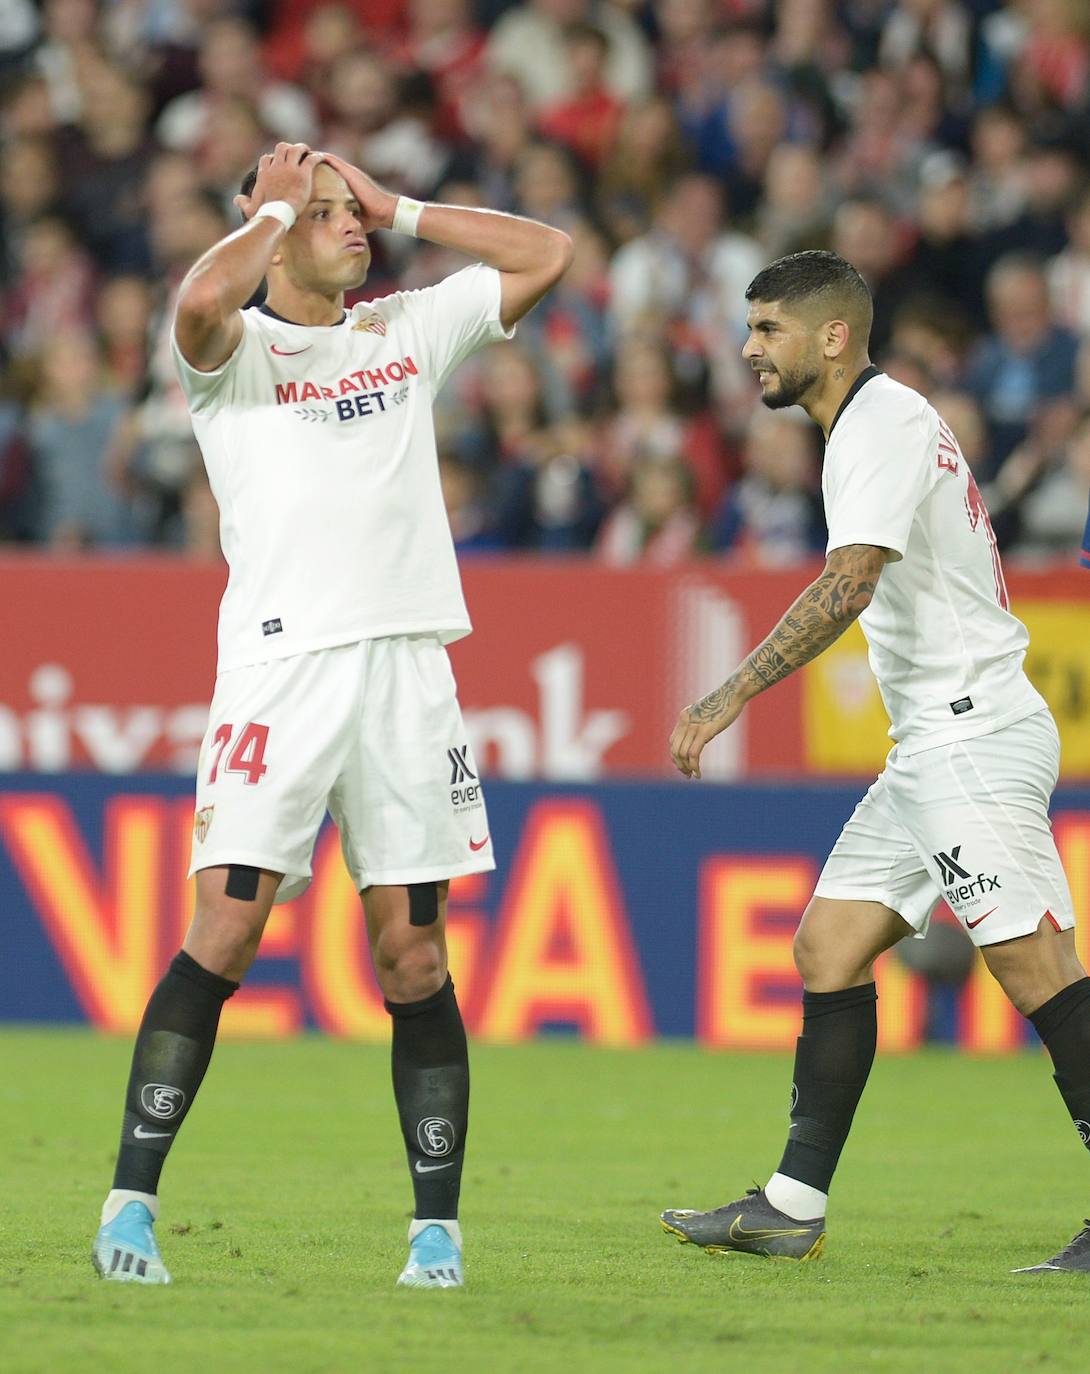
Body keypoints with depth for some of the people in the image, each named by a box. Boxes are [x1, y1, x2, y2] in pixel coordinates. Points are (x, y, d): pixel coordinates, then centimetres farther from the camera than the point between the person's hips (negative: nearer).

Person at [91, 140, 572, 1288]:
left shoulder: (408, 333, 18)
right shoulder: (236, 351, 4)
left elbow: (546, 255, 18)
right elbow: (200, 301, -20)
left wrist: (398, 209, 14)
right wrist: (272, 205, -4)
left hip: (408, 665, 4)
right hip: (280, 665, -4)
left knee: (413, 955, 2)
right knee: (226, 930, -11)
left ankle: (436, 1226, 6)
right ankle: (131, 1202, -6)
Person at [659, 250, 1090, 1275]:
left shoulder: (883, 423, -11)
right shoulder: (877, 421, 20)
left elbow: (849, 583, -24)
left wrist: (732, 695, -25)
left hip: (974, 738, -11)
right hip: (934, 744, 11)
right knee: (829, 946, 9)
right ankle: (794, 1208, 10)